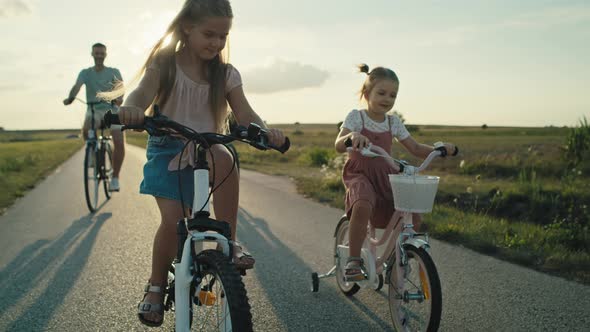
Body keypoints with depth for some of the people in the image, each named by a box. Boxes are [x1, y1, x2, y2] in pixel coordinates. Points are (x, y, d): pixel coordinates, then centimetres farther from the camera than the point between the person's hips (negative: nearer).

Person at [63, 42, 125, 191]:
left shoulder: (113, 72, 3)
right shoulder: (86, 73, 5)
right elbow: (77, 86, -12)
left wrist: (119, 97, -38)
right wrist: (70, 98, -35)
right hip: (93, 110, 1)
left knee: (119, 142, -19)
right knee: (85, 129, -33)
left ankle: (115, 177, -3)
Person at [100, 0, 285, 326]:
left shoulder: (226, 74, 1)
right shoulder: (164, 63, -6)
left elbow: (245, 114, -7)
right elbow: (143, 92, -22)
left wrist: (265, 131, -29)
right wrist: (131, 108, -46)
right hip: (168, 148, -2)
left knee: (224, 159, -35)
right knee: (173, 219, -17)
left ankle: (228, 242, -21)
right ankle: (156, 286, 10)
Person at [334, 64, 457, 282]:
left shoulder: (393, 122, 9)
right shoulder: (356, 117, -5)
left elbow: (414, 148, 12)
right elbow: (339, 145, -19)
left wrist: (438, 149, -6)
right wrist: (352, 136, -42)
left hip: (385, 175, 5)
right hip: (359, 173, -5)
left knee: (413, 216, -12)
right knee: (363, 206, -37)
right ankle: (354, 260, -20)